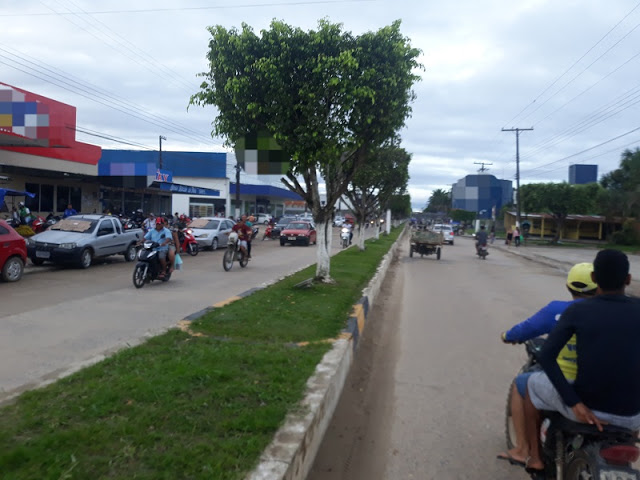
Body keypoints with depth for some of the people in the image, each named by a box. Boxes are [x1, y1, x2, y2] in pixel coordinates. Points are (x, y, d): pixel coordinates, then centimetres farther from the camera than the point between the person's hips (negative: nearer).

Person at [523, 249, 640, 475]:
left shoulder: (577, 310, -6)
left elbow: (545, 357, -15)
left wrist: (575, 403, -13)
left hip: (584, 406, -2)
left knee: (532, 384, 26)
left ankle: (535, 456, 27)